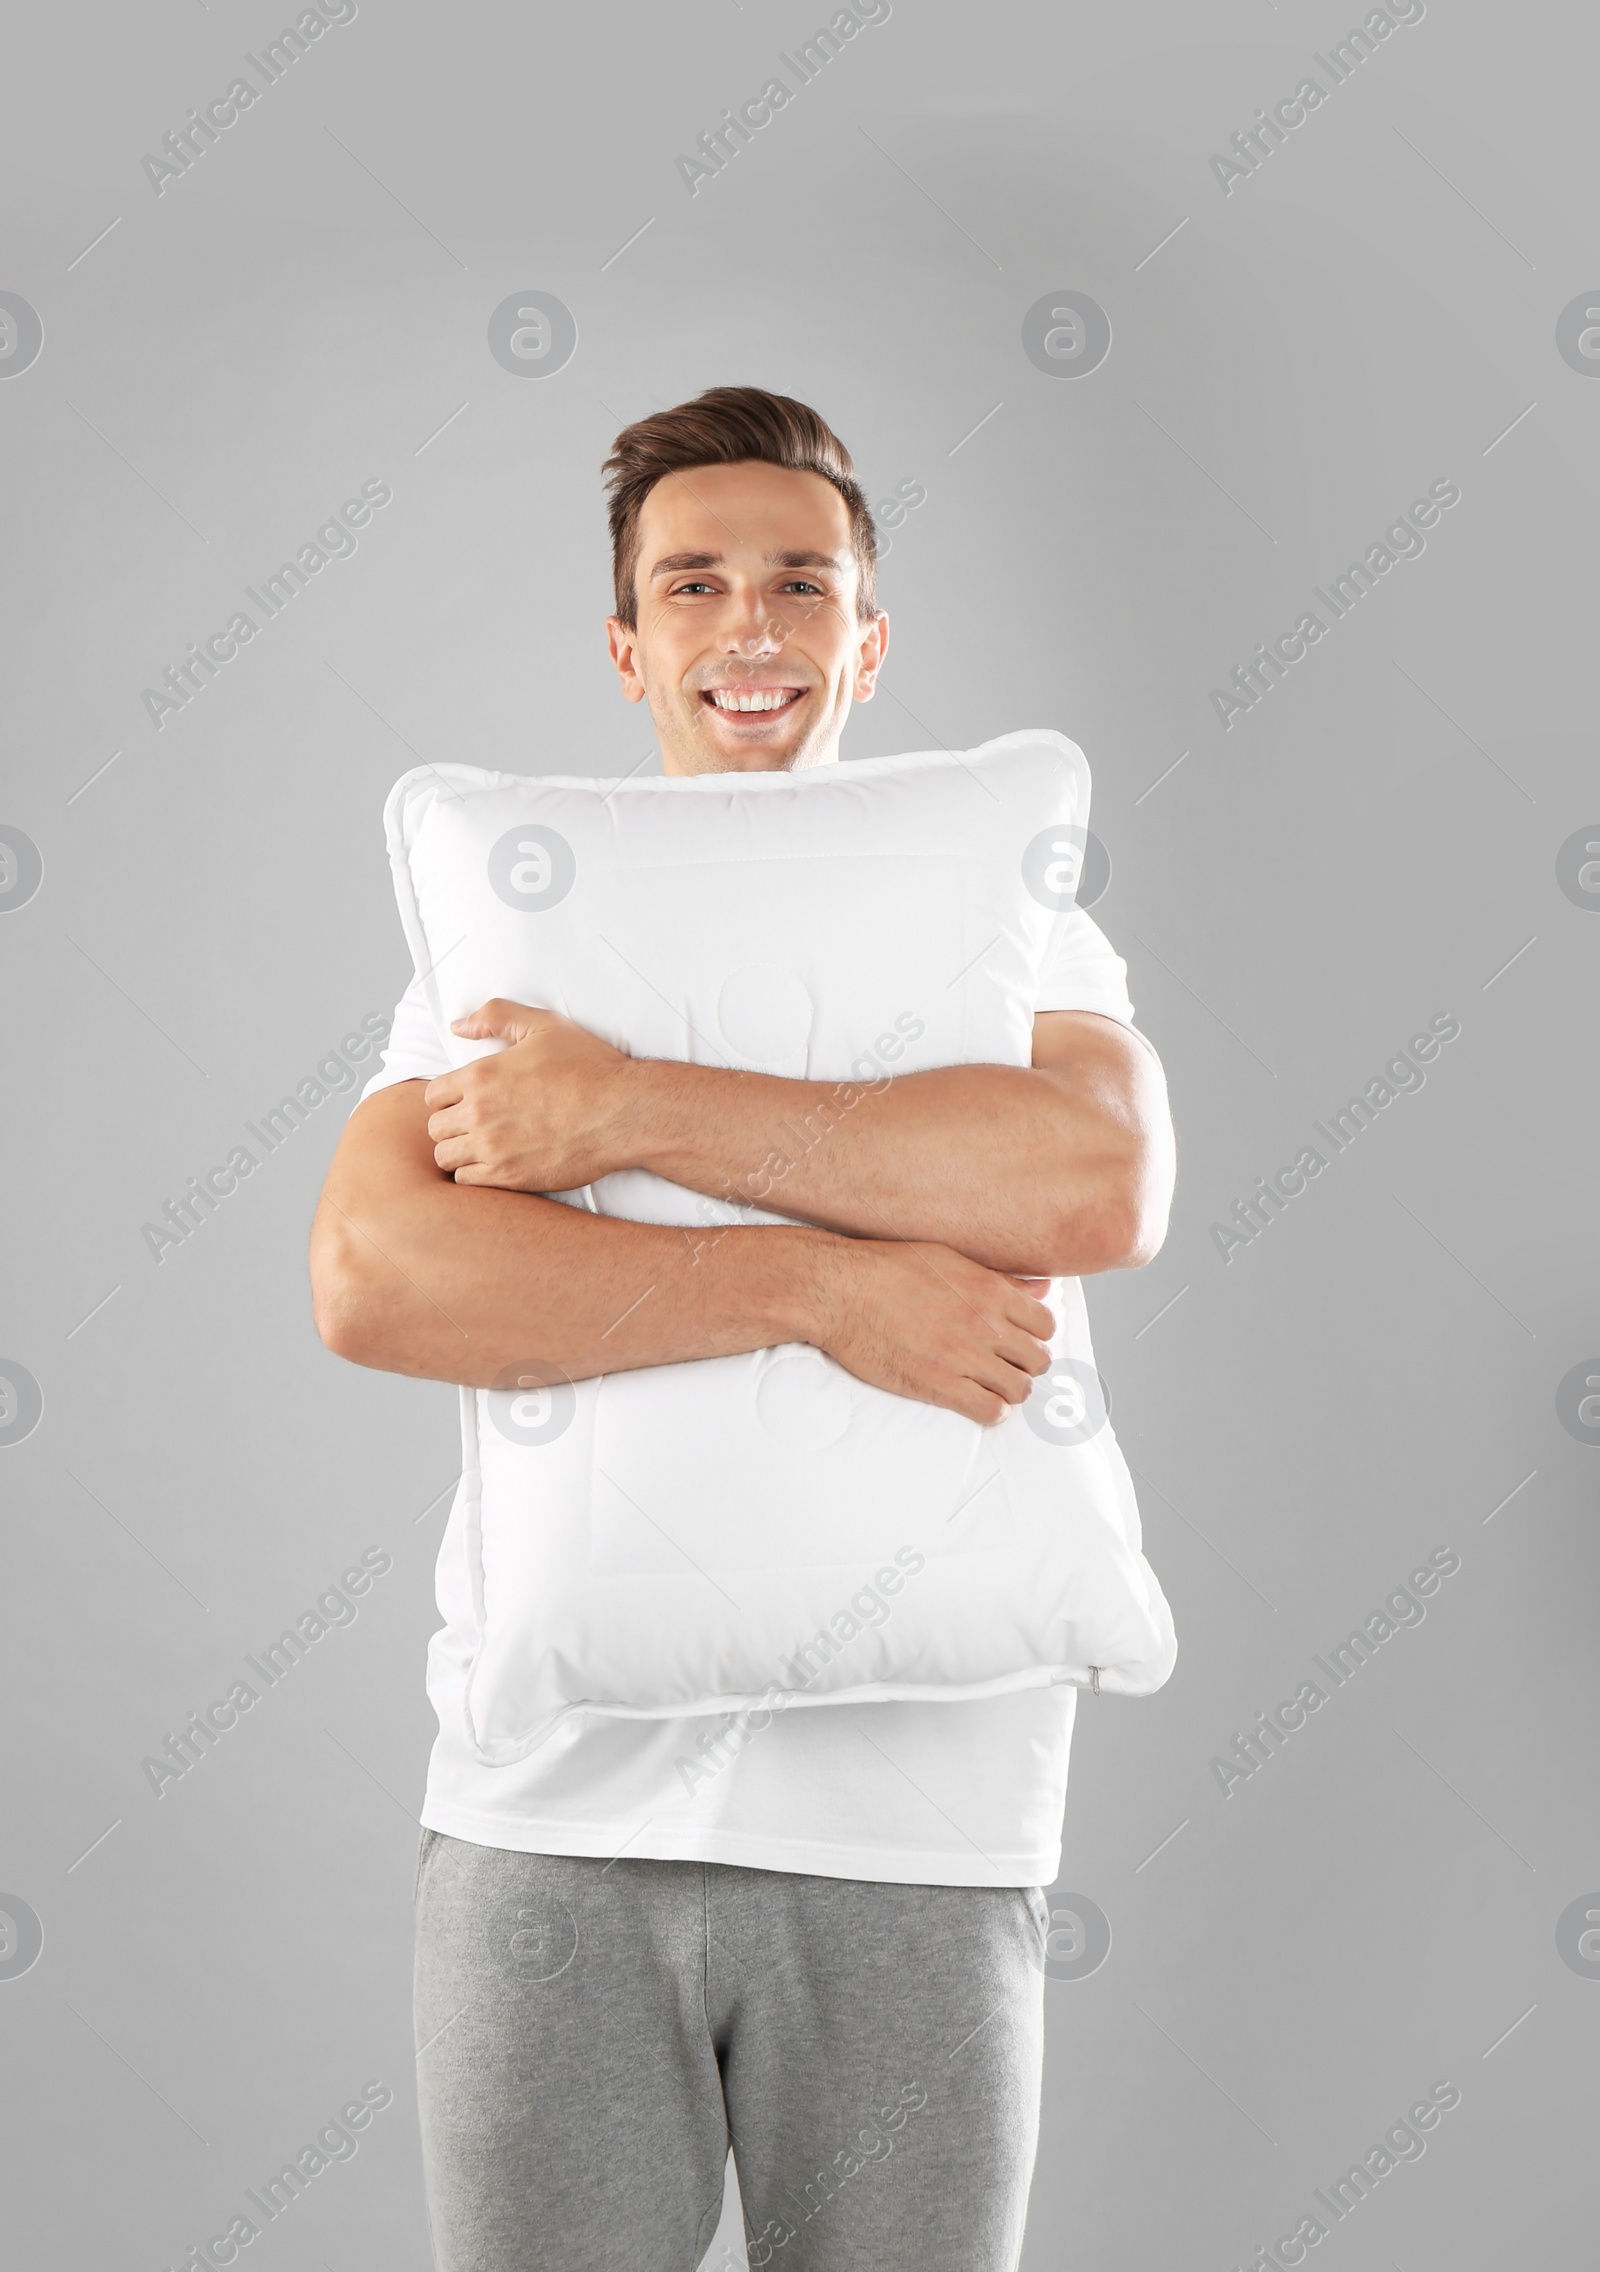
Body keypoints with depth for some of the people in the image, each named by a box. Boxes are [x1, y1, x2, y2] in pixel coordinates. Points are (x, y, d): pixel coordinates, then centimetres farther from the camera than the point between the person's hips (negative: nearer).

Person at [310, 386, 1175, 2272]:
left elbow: (1099, 1183, -16)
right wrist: (824, 1287, -18)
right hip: (555, 1814, 1)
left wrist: (630, 1112, -16)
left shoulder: (1016, 941, 7)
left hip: (913, 1828, 0)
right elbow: (371, 1281, -10)